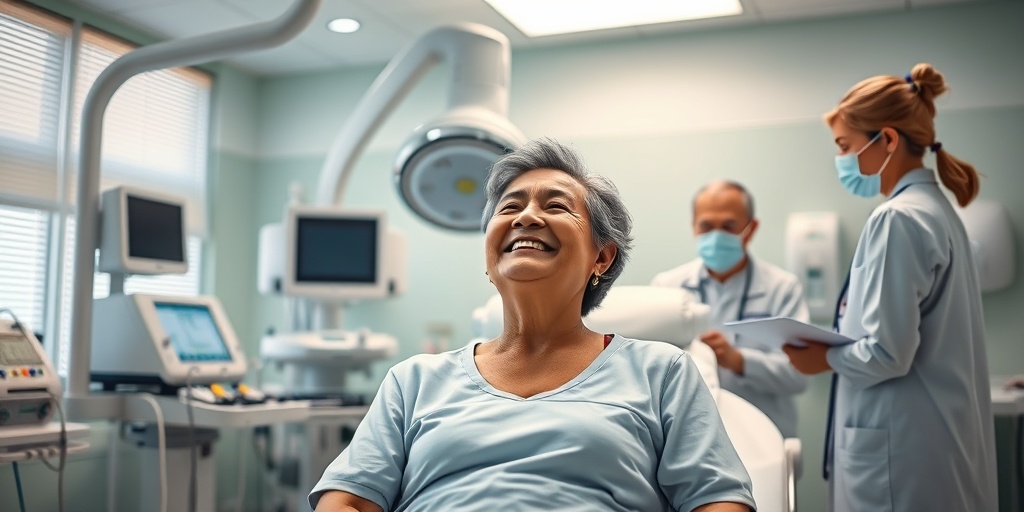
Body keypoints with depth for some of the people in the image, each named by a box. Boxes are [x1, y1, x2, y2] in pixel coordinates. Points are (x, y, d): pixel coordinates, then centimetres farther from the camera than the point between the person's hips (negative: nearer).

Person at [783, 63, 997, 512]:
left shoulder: (899, 218, -17)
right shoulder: (936, 209, 12)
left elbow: (888, 353, -21)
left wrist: (825, 358, -4)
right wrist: (835, 344, 12)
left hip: (901, 452, -9)